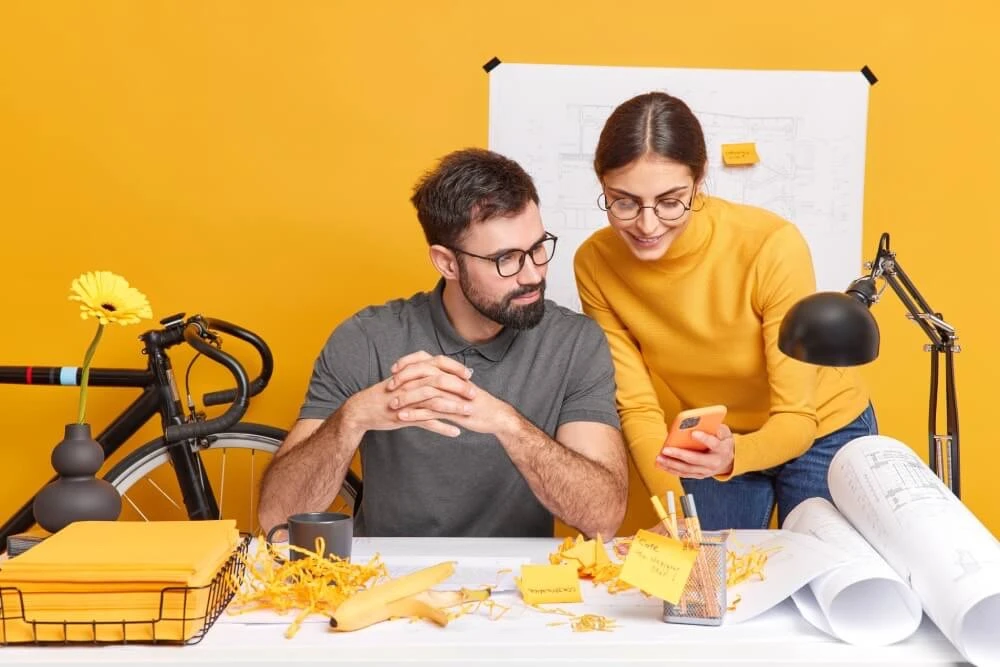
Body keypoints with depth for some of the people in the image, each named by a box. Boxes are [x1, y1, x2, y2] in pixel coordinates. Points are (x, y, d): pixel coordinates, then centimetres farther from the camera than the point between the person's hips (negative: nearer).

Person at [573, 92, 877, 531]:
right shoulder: (595, 264, -22)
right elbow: (638, 407, -16)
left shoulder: (772, 247, -32)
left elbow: (797, 421, -28)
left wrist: (733, 456, -48)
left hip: (819, 432, -2)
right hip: (708, 445, 2)